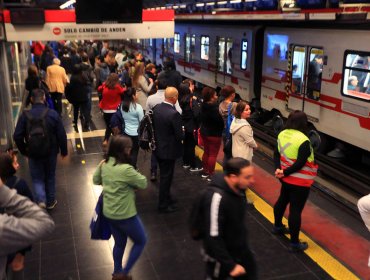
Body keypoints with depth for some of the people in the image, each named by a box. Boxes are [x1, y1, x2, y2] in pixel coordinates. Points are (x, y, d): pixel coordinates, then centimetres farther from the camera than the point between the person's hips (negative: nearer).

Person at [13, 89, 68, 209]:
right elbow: (62, 135, -9)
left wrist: (24, 151, 7)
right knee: (50, 177, 18)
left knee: (37, 178, 14)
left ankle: (41, 200, -7)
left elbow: (17, 136, -9)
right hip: (50, 152, 1)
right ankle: (50, 201, 29)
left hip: (33, 153, -1)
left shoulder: (25, 115, -11)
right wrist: (64, 150, 4)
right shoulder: (53, 114, -12)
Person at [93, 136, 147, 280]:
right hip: (125, 215, -7)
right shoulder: (126, 169, -28)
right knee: (141, 241, 16)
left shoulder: (104, 164, -4)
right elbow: (143, 183, -16)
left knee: (119, 243, 26)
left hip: (109, 213, 7)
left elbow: (96, 180, 14)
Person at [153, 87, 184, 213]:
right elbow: (180, 136, -22)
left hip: (158, 147, 8)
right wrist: (182, 133, -2)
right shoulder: (174, 114, -27)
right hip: (169, 150, -8)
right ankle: (163, 205, 20)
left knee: (164, 175, 23)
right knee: (166, 177, 7)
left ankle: (166, 198, 41)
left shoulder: (156, 108, -4)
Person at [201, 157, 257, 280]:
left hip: (241, 250, 8)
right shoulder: (217, 197, -33)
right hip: (220, 257, -7)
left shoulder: (236, 189, -7)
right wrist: (230, 265, -23)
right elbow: (213, 238, -30)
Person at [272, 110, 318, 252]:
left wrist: (278, 169, -9)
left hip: (286, 178, 8)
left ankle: (277, 226, 48)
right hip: (300, 182, -8)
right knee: (296, 210, 0)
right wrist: (285, 173, -15)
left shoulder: (282, 134, -1)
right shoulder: (303, 141, -25)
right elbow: (300, 164, -25)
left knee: (282, 200, 27)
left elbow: (277, 153, 2)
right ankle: (295, 243, 11)